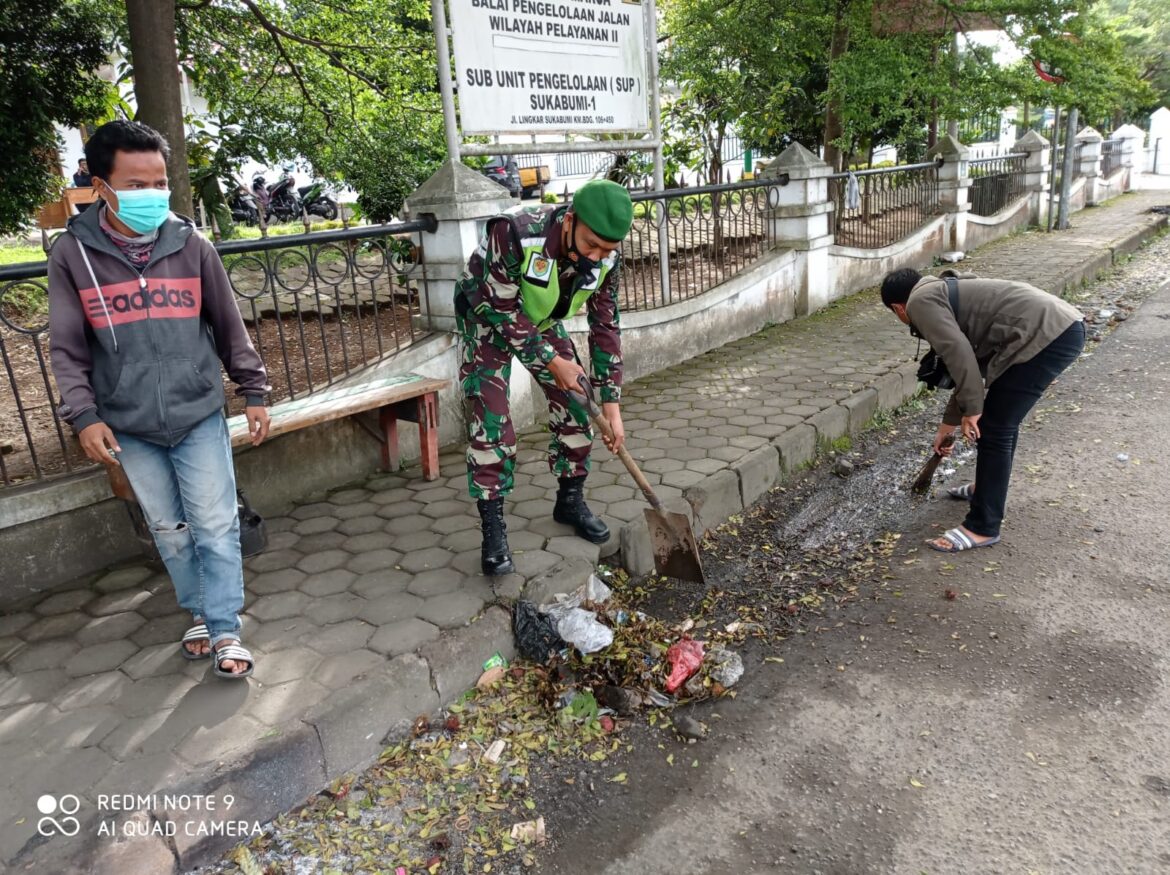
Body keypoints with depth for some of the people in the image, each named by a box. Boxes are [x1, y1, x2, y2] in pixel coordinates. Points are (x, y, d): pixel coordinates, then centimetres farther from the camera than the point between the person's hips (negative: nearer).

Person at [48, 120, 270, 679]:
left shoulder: (190, 245, -3)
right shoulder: (73, 253, -5)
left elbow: (229, 328, 4)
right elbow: (67, 349, 0)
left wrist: (253, 392, 4)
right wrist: (84, 416, -8)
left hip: (199, 416, 0)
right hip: (128, 427, 1)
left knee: (216, 526, 1)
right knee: (169, 530, 13)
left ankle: (225, 630, 13)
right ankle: (198, 613, 32)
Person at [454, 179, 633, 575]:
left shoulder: (605, 257, -20)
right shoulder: (514, 233, -38)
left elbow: (605, 327, -11)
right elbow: (500, 309, -29)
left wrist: (611, 403, -12)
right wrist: (551, 361, -25)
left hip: (543, 323, 5)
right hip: (488, 320, -5)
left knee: (575, 411, 2)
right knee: (491, 427, -12)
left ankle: (570, 501, 22)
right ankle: (493, 529, 0)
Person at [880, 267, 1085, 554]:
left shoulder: (921, 301, 1)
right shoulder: (944, 295, 29)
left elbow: (958, 354, -15)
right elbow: (971, 366, 35)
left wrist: (972, 410, -8)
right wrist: (948, 424, 42)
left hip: (1045, 335, -10)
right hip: (1064, 326, 10)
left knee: (993, 429, -3)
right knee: (1002, 419, 26)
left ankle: (983, 528, 6)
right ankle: (989, 488, 44)